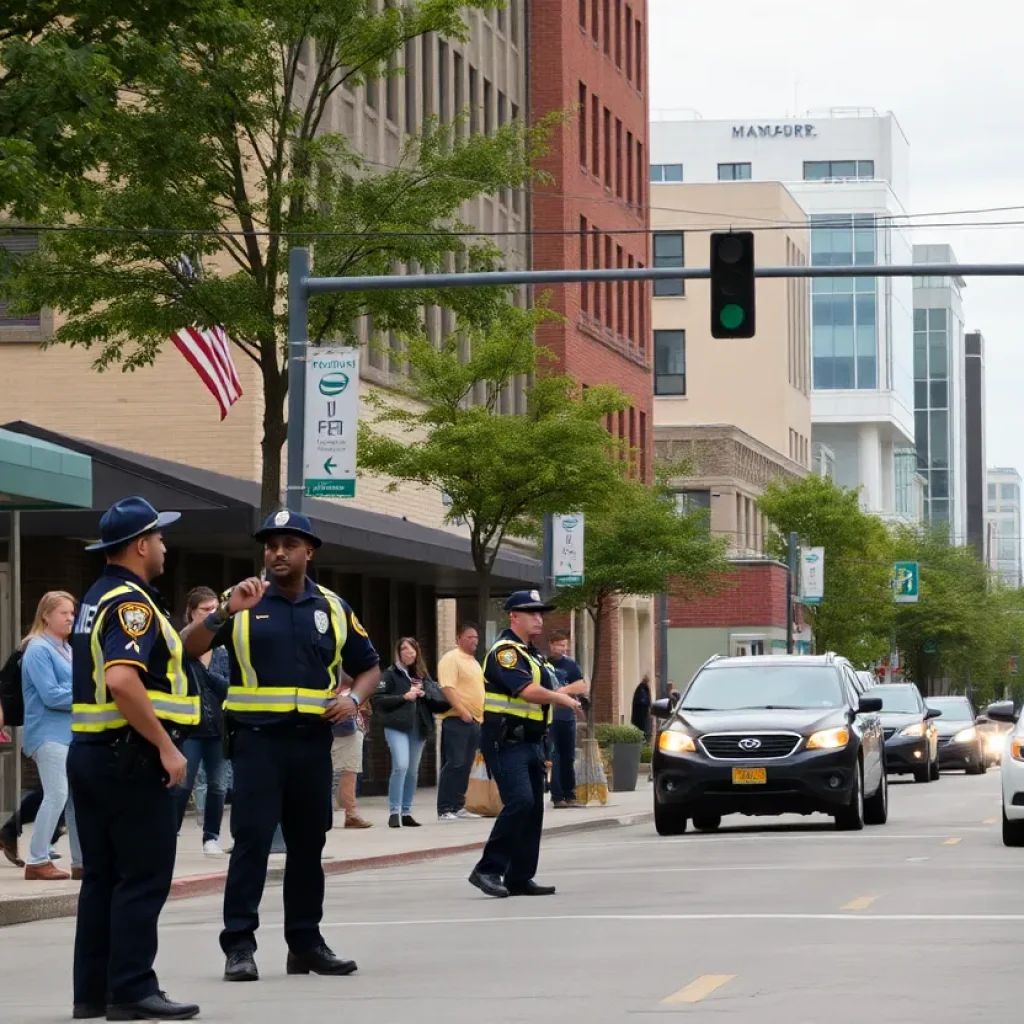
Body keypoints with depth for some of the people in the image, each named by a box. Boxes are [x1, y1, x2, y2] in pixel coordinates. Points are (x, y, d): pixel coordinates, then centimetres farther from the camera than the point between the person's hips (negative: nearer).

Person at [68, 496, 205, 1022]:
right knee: (143, 879, -6)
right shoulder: (132, 603, -15)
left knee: (103, 876, 12)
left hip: (89, 754, 10)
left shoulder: (97, 598, 16)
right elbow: (123, 681, -29)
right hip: (131, 758, -10)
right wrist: (166, 746, -24)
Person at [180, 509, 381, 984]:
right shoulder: (245, 603, 3)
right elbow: (187, 648, -7)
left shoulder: (333, 608, 12)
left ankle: (305, 942, 18)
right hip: (257, 739, -3)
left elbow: (368, 666, 19)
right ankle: (239, 944, -8)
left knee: (308, 843, 9)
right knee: (251, 840, -9)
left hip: (313, 741, 4)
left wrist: (353, 698, -1)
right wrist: (225, 611, -21)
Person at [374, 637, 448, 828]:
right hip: (397, 727, -5)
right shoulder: (391, 674, 2)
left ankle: (406, 812, 16)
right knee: (401, 766, -18)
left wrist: (425, 695, -7)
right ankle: (394, 812, -14)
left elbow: (439, 700, 12)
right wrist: (404, 697, -13)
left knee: (413, 771, 8)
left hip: (419, 728, 5)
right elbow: (378, 699, -7)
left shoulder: (423, 676, 16)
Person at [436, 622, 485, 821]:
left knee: (465, 766, 10)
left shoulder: (473, 661, 20)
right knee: (454, 764, -10)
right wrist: (463, 711, -26)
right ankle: (444, 810, -9)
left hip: (474, 720, 9)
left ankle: (458, 806, 15)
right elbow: (447, 688, -20)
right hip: (457, 720, -9)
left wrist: (481, 715, 18)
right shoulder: (451, 659, -9)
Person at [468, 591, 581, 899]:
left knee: (533, 808, 8)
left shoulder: (533, 655, 20)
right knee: (519, 802, -21)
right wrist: (564, 699, -13)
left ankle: (520, 878, 13)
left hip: (530, 743, 10)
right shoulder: (505, 652, -11)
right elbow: (527, 691, -23)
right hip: (506, 742, -10)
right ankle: (488, 869, -17)